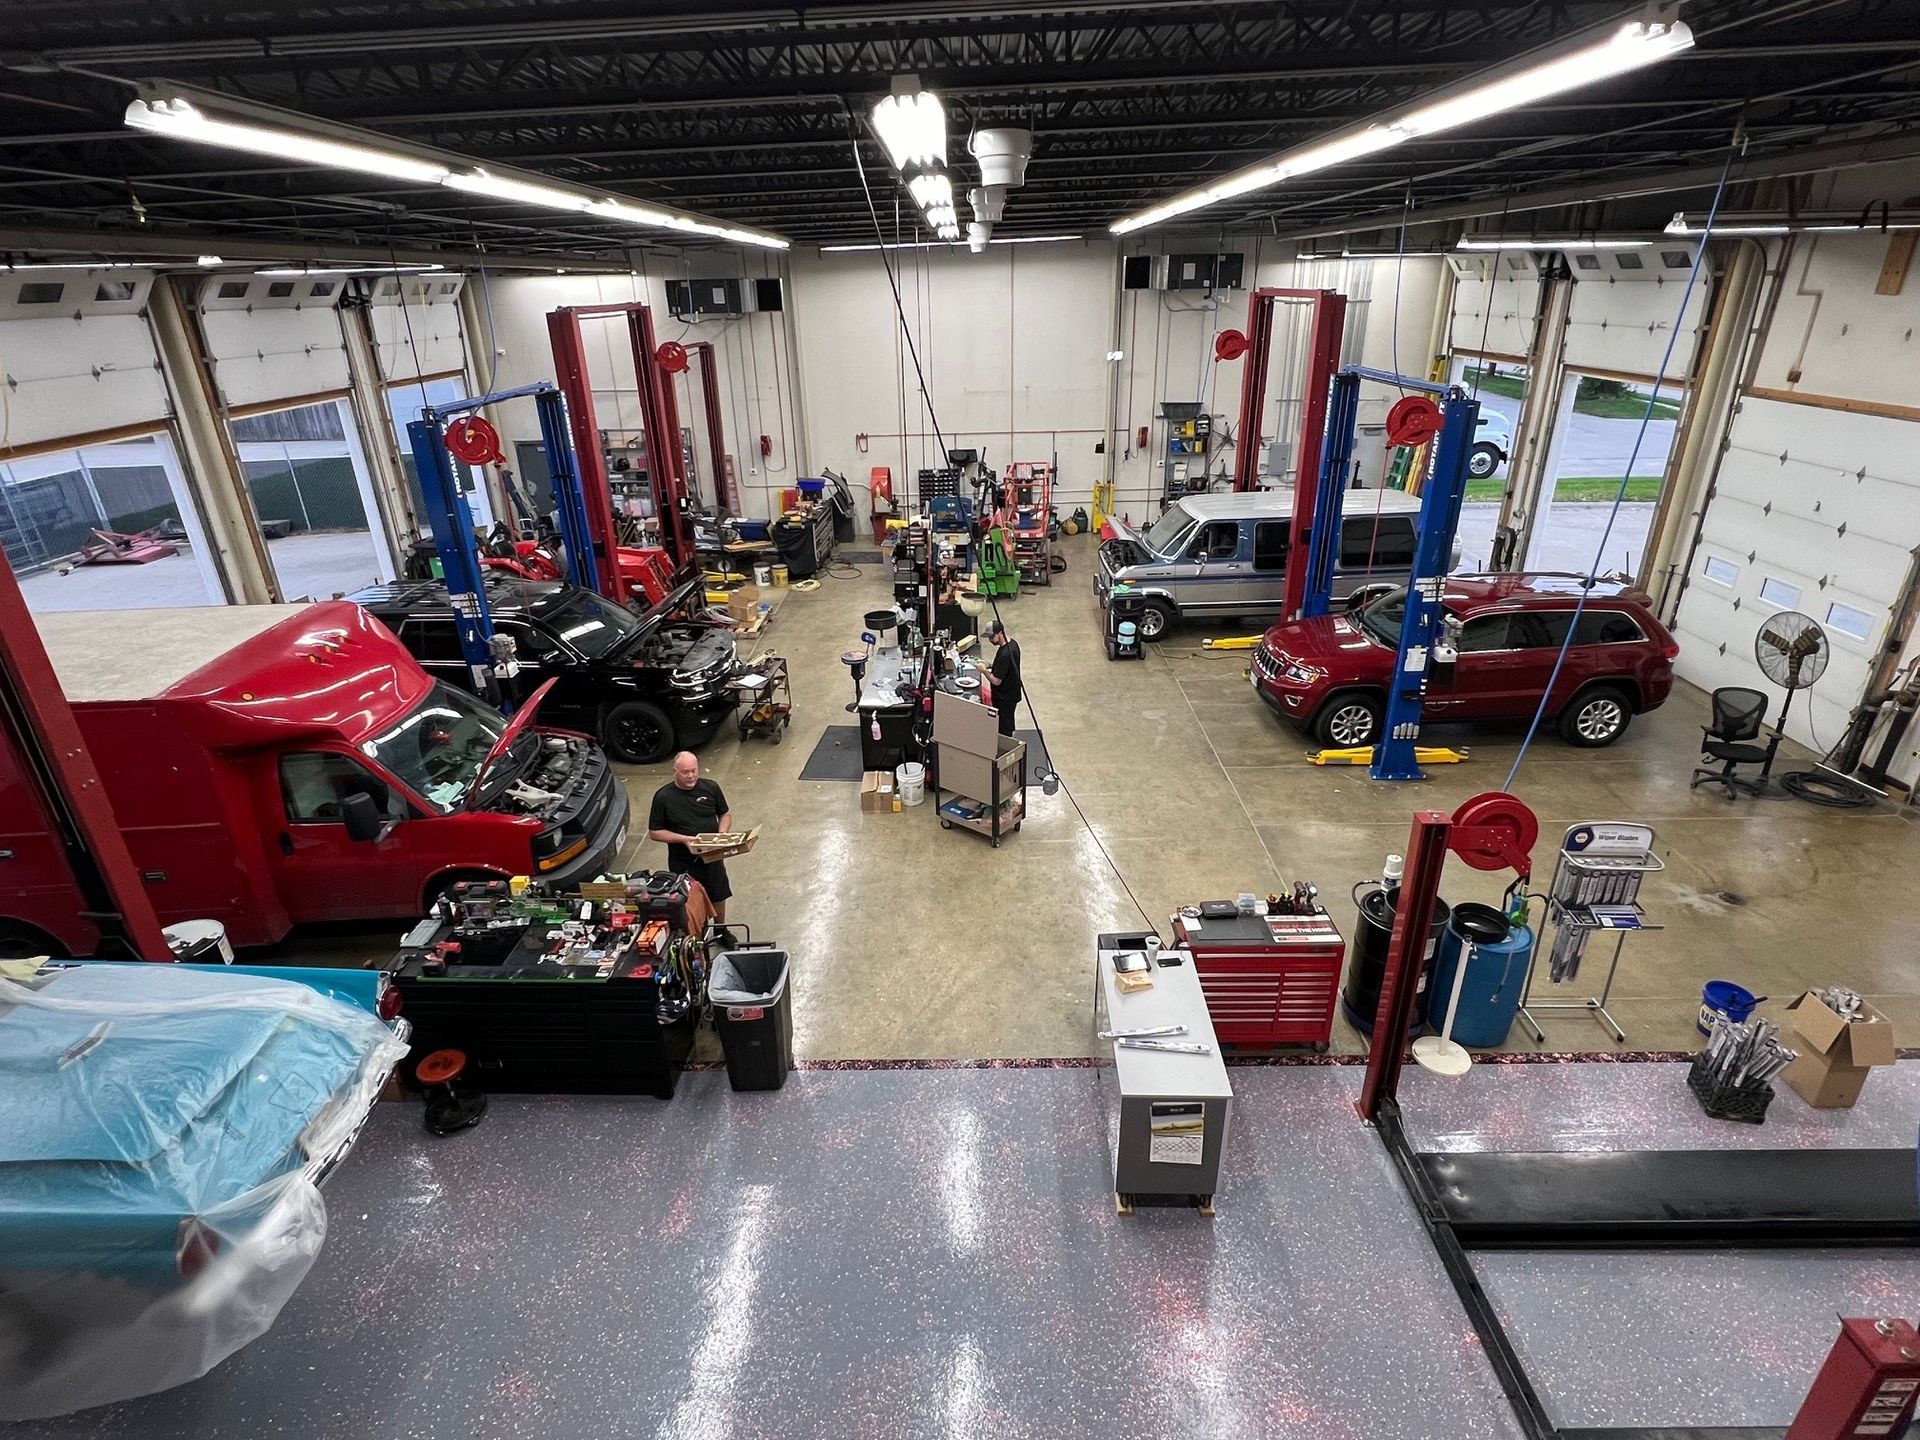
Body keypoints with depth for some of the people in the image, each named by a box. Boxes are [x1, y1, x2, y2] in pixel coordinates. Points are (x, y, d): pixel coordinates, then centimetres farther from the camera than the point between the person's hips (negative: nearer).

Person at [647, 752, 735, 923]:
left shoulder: (711, 788, -5)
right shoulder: (663, 797, -14)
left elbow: (725, 814, 8)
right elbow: (654, 832, -8)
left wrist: (722, 833, -12)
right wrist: (683, 839, -21)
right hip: (683, 862, -3)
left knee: (718, 896, 17)